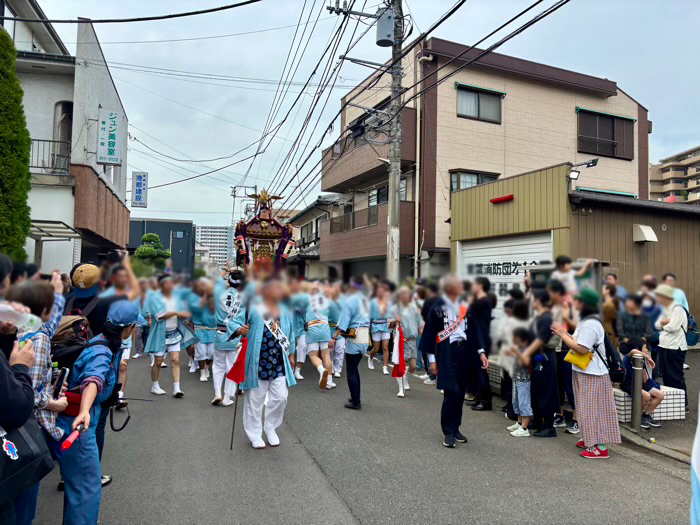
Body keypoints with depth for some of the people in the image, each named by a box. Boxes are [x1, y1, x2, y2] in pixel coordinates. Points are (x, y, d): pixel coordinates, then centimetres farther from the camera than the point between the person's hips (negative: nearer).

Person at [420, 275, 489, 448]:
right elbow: (430, 333, -6)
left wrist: (480, 352, 6)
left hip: (464, 351, 5)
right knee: (451, 392, -8)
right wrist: (432, 358, -7)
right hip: (446, 352, -5)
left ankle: (455, 428, 24)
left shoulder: (464, 305, 7)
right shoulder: (438, 307, -8)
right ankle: (448, 432, 5)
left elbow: (473, 329, 12)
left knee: (460, 393, 10)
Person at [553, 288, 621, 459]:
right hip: (585, 372, 10)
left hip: (591, 375, -10)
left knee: (592, 410, -4)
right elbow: (579, 342, 12)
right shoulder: (586, 321, 13)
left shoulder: (590, 324, -21)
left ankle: (600, 447, 2)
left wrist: (563, 334, -18)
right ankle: (590, 440, 30)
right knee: (588, 409, 19)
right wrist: (564, 333, 3)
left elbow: (582, 349, -26)